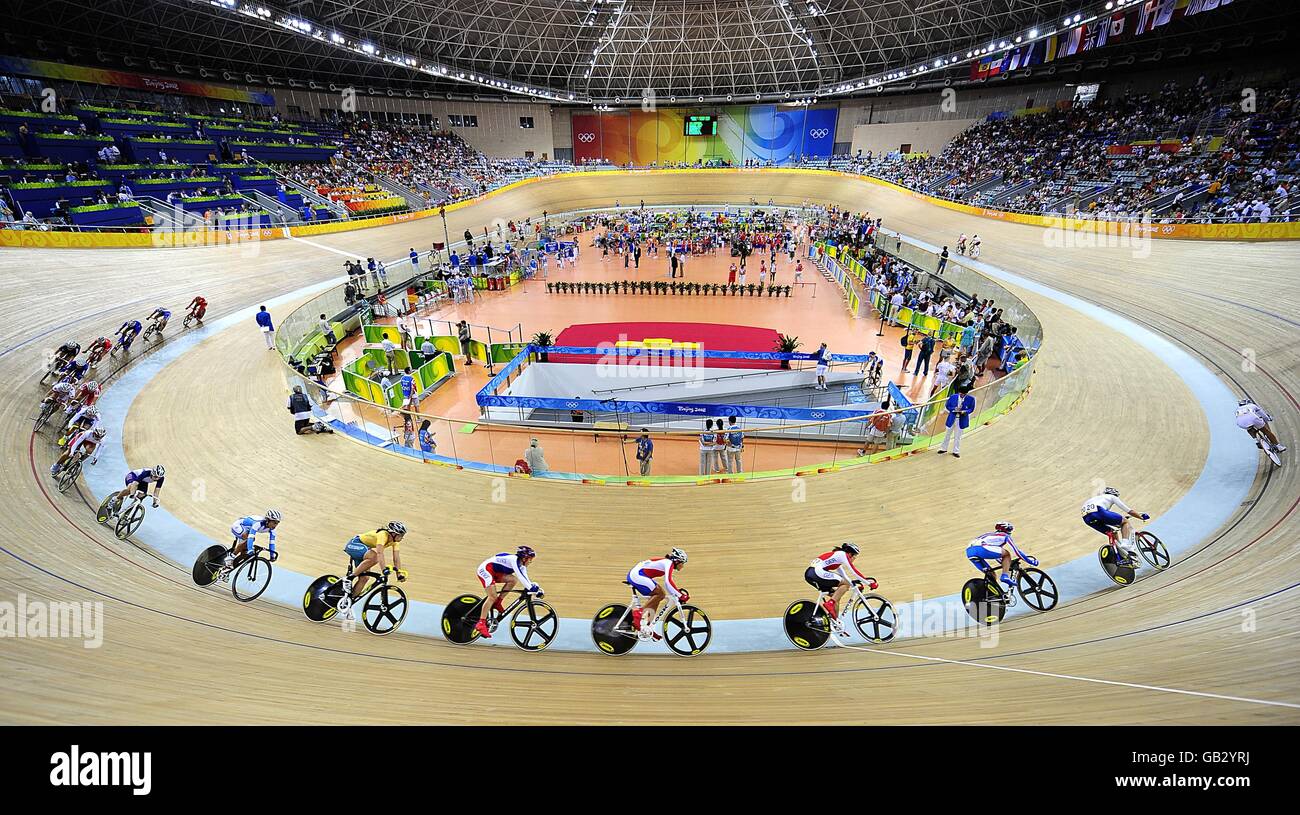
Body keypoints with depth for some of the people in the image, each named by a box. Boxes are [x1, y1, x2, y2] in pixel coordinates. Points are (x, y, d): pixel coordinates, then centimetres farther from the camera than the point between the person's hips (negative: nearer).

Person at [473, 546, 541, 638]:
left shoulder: (521, 565, 4)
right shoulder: (514, 560, -24)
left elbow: (525, 578, 2)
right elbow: (520, 576, -34)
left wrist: (535, 587, -10)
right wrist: (530, 588, -36)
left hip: (494, 572, 9)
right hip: (485, 569, -9)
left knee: (513, 580, -11)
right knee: (493, 596, -18)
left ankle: (497, 603, -2)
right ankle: (481, 623, -16)